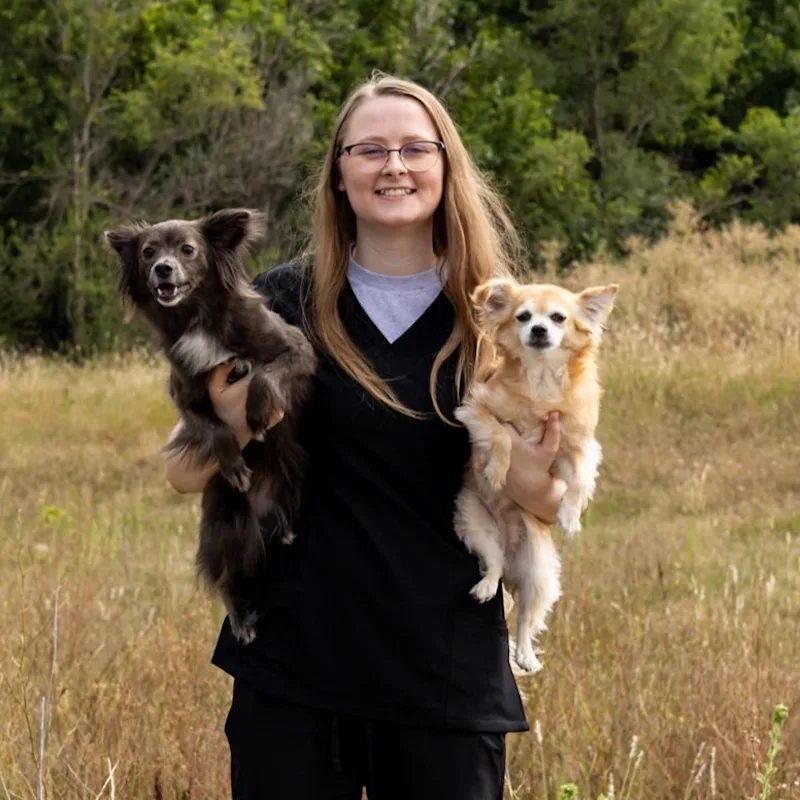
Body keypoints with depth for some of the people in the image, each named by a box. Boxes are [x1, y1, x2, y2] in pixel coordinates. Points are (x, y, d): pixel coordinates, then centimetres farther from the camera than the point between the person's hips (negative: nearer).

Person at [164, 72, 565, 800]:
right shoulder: (279, 304, 0)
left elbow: (545, 497, 8)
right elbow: (183, 473, 4)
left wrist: (532, 488, -15)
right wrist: (227, 431, -18)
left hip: (449, 675, 1)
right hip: (292, 666, 0)